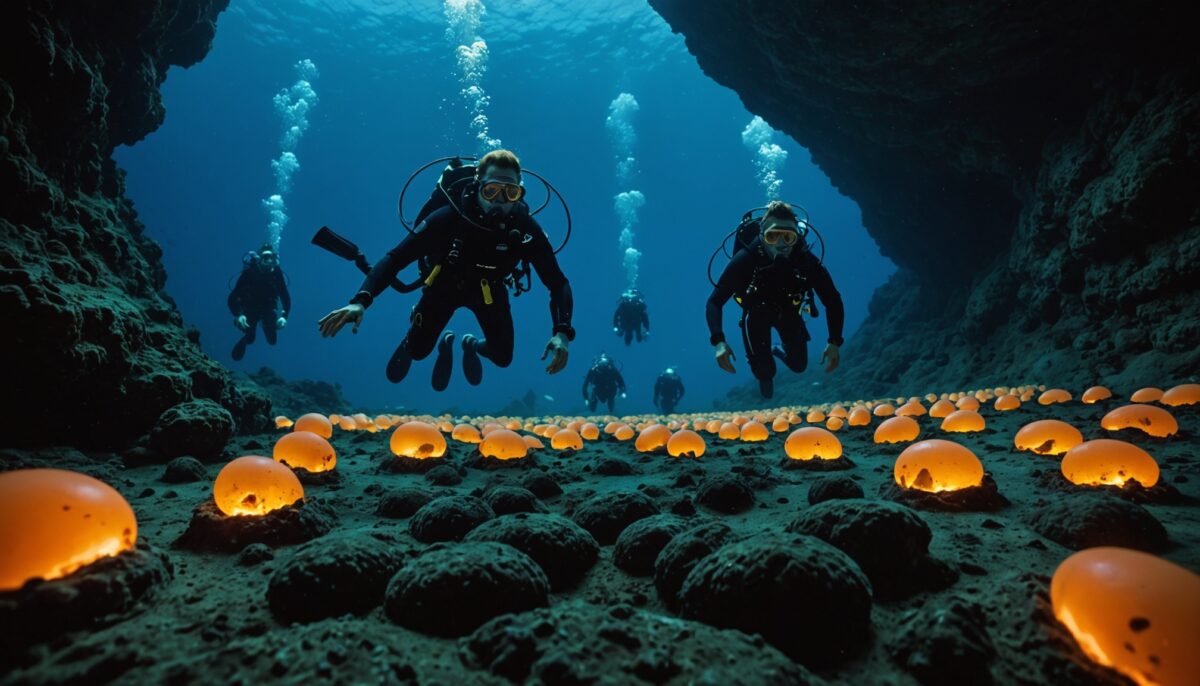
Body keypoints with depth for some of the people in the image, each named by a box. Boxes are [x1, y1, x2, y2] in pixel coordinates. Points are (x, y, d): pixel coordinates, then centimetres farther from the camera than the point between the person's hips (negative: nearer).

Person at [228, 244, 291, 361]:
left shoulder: (277, 274, -21)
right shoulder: (249, 272, -27)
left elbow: (286, 298, -15)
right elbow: (232, 298, -27)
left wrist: (284, 317, -31)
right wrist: (239, 315, -42)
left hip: (268, 309, 1)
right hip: (249, 308, -1)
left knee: (272, 340, -6)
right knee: (250, 338, -8)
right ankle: (245, 340, 31)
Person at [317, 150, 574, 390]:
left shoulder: (526, 228, -33)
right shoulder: (450, 216, -37)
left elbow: (558, 282, -30)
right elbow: (396, 257, -37)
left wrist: (562, 332, -47)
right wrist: (360, 301, -53)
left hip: (489, 289, 1)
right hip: (446, 282, -1)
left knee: (503, 357, 0)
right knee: (418, 350, -2)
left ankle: (472, 345, 36)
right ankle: (445, 344, 37)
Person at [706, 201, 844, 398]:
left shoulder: (807, 261, -33)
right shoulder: (746, 259, -38)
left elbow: (833, 301, -21)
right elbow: (714, 302, -36)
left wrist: (834, 343, -33)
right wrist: (719, 342, -50)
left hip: (788, 311, 2)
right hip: (757, 312, -2)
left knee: (799, 365, 7)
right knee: (764, 371, -5)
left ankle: (779, 351, 42)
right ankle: (766, 376, 34)